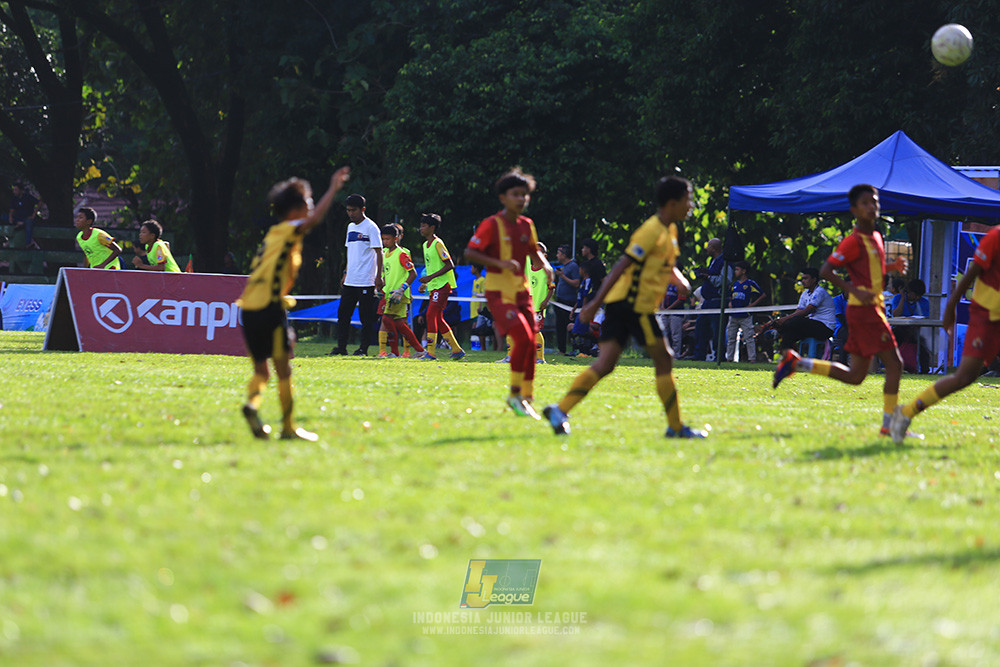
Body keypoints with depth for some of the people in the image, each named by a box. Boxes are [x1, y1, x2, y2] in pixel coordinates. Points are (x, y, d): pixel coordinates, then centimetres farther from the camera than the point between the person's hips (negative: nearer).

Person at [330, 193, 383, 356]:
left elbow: (378, 253, -9)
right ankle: (341, 347, 8)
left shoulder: (371, 227, -7)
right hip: (350, 281, 7)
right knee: (343, 314, 4)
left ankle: (363, 349, 1)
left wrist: (379, 276, -15)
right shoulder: (351, 227, 16)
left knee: (366, 317, -3)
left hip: (366, 281, -7)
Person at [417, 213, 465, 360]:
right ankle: (457, 350, 16)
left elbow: (449, 265, -16)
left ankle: (430, 352, -17)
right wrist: (425, 283, 14)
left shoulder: (438, 244, -12)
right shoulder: (426, 245, 15)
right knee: (438, 319, 9)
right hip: (433, 286, 9)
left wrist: (430, 277, -20)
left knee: (431, 314, -16)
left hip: (442, 285, -9)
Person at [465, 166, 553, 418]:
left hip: (521, 291, 7)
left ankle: (527, 398, 14)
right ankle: (514, 394, -7)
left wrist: (544, 264, 3)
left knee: (529, 345, 3)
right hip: (499, 291, -7)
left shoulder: (526, 225, 9)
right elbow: (470, 253, -14)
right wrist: (501, 263, -24)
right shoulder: (491, 225, -10)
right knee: (523, 338, -20)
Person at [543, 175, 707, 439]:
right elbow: (622, 266, -18)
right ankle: (675, 427, 6)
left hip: (621, 305, 9)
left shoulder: (668, 230, 18)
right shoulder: (652, 230, -13)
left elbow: (668, 268, 32)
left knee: (605, 364, -1)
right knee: (663, 360, 0)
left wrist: (681, 281, 9)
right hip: (633, 303, -9)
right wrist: (596, 302, -22)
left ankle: (560, 410, -11)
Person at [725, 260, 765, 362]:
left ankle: (752, 359, -6)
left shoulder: (750, 284, -5)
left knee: (749, 338, -6)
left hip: (746, 316, -6)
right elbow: (730, 295, 28)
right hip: (733, 316, 6)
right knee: (730, 339, 9)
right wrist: (730, 303, 7)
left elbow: (763, 295, -5)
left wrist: (752, 305, -9)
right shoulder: (735, 283, 13)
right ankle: (729, 358, 15)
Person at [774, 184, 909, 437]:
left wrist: (893, 267, 10)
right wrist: (855, 291, -23)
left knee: (855, 376, 11)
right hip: (864, 311, -9)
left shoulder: (876, 238, 16)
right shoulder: (854, 241, -12)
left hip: (873, 309, 9)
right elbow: (826, 270, -16)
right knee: (894, 363, -11)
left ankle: (796, 362, 17)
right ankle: (889, 424, -7)